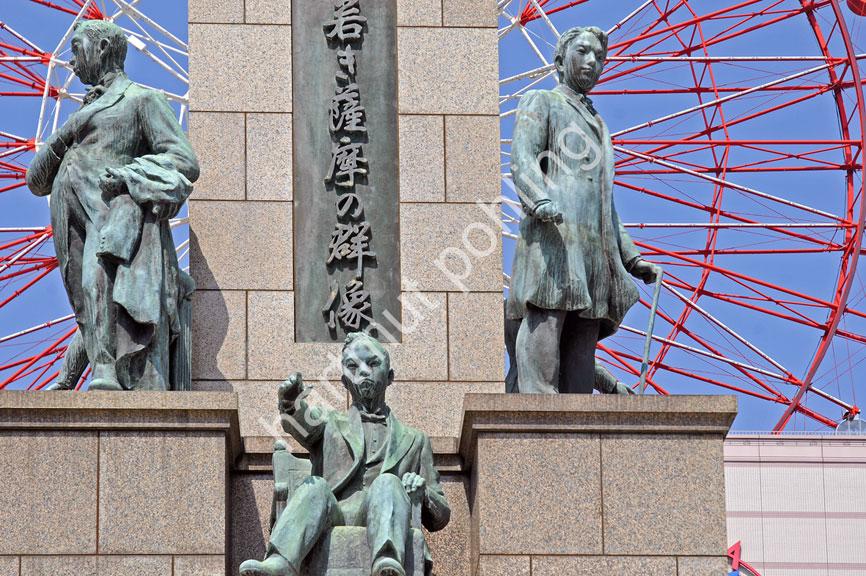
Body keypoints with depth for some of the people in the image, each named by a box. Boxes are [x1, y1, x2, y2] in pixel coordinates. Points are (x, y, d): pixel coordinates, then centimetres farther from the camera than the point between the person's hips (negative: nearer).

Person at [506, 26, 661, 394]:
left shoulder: (598, 127, 35)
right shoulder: (540, 103, 14)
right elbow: (522, 161, -6)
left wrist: (633, 259, 24)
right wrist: (541, 201, -26)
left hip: (595, 251, 8)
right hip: (552, 237, -8)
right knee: (542, 336, -20)